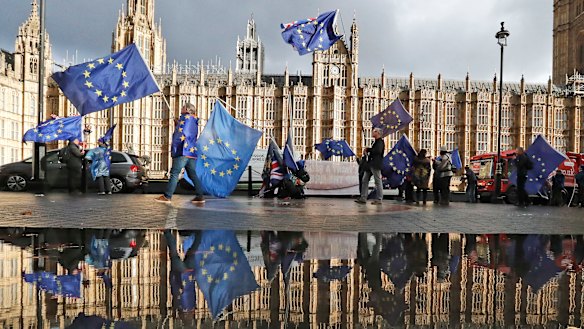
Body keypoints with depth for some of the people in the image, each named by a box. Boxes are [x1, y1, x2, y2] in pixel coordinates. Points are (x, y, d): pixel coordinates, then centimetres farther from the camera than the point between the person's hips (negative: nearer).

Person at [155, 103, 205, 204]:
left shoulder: (185, 117, -2)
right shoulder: (194, 121, 23)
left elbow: (181, 133, -11)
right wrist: (177, 125, 22)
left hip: (183, 151, -9)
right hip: (192, 151, 9)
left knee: (174, 173, -8)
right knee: (192, 174, 8)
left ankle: (167, 196, -8)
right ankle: (200, 196, 3)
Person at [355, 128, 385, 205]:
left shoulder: (380, 142, -9)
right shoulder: (375, 142, 21)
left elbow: (378, 151, -24)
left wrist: (368, 150, -10)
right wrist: (367, 150, 5)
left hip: (375, 165, -10)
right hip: (370, 164, 10)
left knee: (378, 181, -3)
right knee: (365, 180, 6)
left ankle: (379, 199, 2)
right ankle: (363, 198, 8)